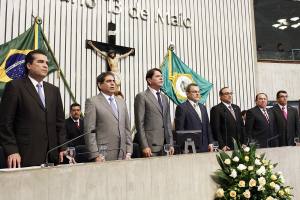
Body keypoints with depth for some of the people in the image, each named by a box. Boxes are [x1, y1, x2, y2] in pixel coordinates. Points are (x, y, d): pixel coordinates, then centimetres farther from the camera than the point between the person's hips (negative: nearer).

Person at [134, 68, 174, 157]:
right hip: (150, 145, -6)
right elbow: (139, 123, -9)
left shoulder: (164, 98, 16)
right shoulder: (142, 96, -4)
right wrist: (144, 146, -14)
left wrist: (170, 144, 11)